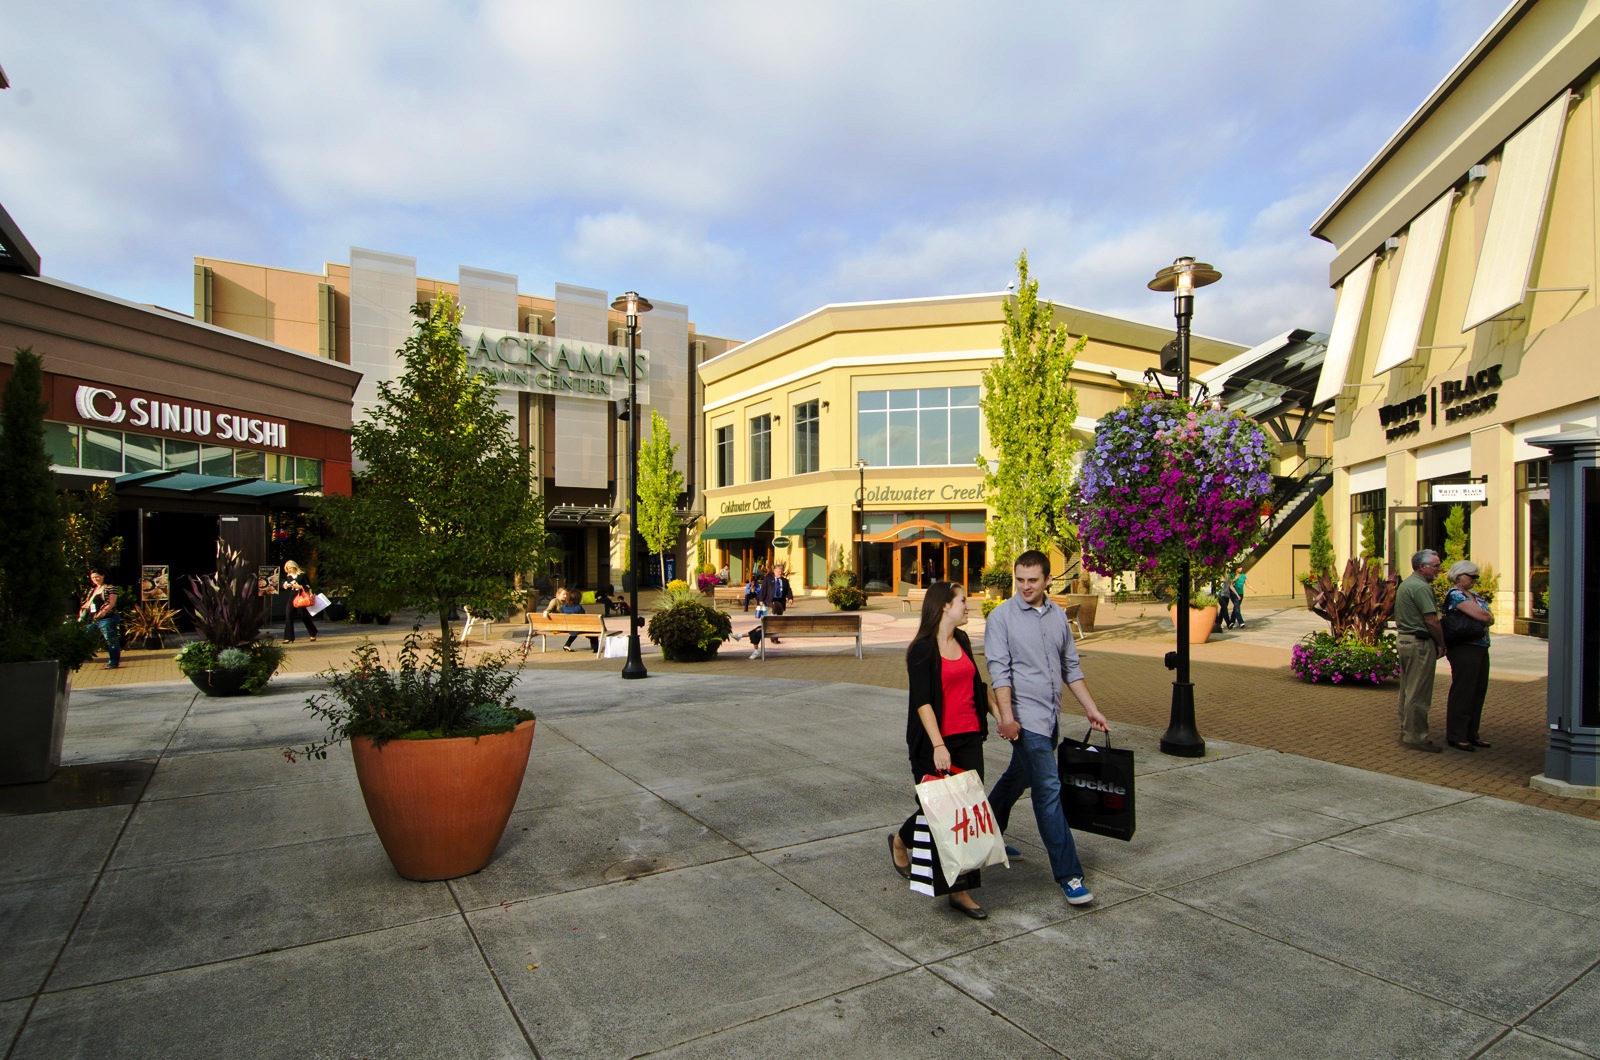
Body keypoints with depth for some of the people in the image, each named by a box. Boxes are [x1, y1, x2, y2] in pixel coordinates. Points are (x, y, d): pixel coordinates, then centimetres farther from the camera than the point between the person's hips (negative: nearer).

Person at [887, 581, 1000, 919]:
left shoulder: (962, 641, 10)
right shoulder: (922, 649, -12)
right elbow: (922, 702, -17)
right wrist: (938, 746, -23)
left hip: (969, 738, 7)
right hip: (936, 742, -6)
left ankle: (960, 889, 14)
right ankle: (901, 840, 35)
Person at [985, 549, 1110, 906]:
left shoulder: (1058, 616, 9)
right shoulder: (1002, 616, -8)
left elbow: (1071, 667, 14)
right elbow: (999, 670, -13)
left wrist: (1091, 708, 11)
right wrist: (1006, 715, -20)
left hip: (1050, 716, 6)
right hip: (1026, 717, -6)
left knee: (1019, 777, 19)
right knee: (1049, 789, -7)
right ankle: (1069, 875, 0)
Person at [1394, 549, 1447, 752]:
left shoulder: (1405, 584, 16)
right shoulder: (1421, 587, -16)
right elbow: (1432, 621, -18)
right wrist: (1442, 644, -5)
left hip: (1404, 640, 10)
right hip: (1420, 643, -10)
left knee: (1407, 690, 15)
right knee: (1418, 693, -4)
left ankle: (1405, 732, 22)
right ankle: (1415, 737, 1)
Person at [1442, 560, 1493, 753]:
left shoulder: (1475, 594, 18)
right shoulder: (1454, 594, -11)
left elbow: (1490, 616, 9)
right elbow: (1482, 616, -18)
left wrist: (1483, 618, -8)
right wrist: (1485, 616, 0)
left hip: (1481, 648, 9)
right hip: (1465, 648, -9)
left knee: (1478, 691, 12)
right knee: (1463, 692, -4)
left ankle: (1471, 734, 22)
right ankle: (1456, 736, 3)